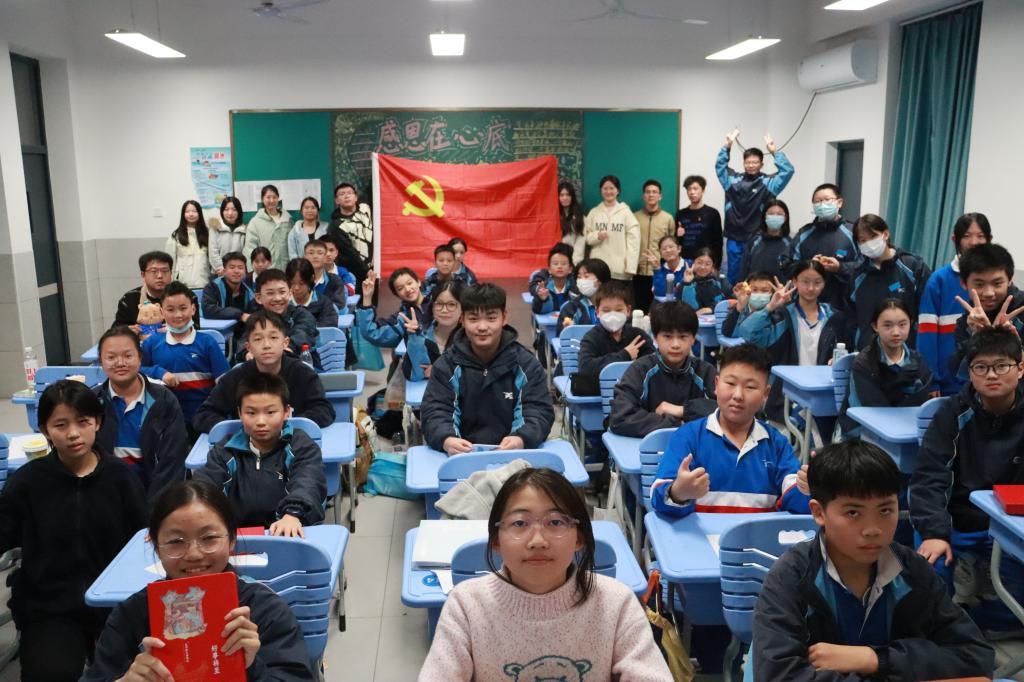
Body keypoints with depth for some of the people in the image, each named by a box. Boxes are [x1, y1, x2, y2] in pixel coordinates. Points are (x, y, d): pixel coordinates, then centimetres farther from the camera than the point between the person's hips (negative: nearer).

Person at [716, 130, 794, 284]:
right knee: (734, 276, 12)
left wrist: (773, 152, -14)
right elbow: (720, 165, 10)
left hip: (756, 239, -2)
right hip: (734, 238, 2)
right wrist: (727, 146, -2)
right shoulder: (733, 179, 6)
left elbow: (787, 171, -8)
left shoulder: (768, 182, 0)